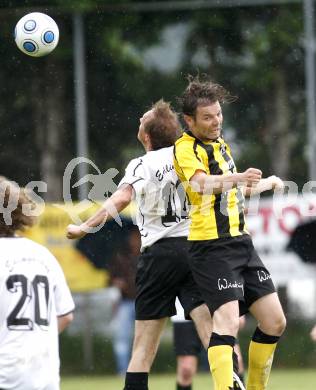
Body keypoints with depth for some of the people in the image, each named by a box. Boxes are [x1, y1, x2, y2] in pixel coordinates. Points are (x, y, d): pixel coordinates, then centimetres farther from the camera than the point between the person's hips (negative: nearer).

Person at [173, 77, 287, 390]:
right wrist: (237, 178, -50)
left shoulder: (219, 144, 18)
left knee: (274, 321, 7)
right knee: (228, 321, -22)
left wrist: (268, 183, 47)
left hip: (240, 242, 9)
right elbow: (201, 183, -33)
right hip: (213, 246, -9)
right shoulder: (186, 148, -10)